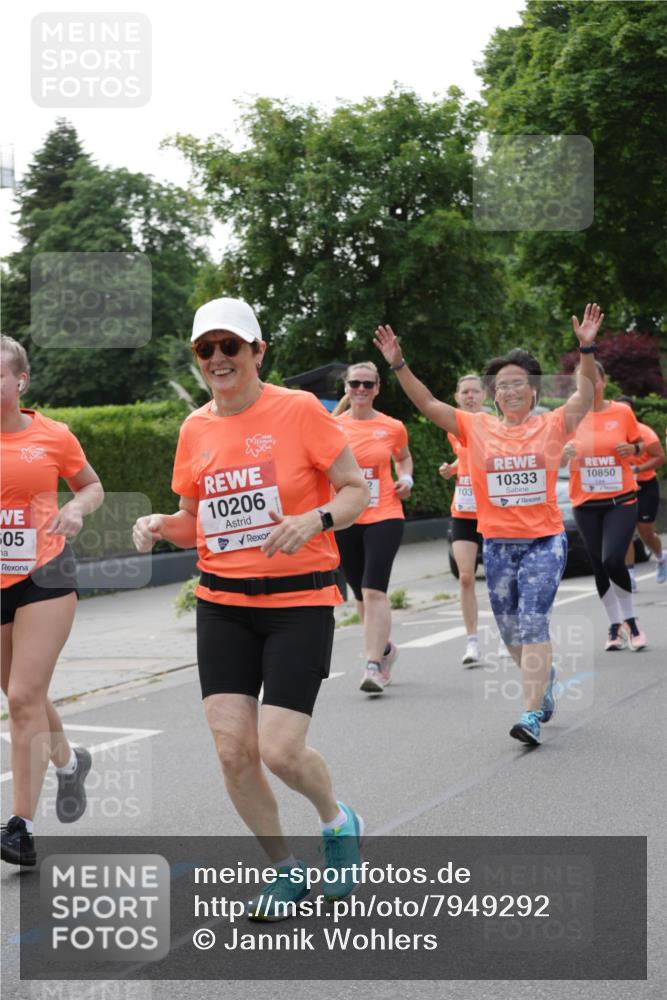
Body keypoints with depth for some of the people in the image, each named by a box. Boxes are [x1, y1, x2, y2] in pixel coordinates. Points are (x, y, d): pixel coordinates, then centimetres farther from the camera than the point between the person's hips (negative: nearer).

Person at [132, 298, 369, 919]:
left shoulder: (299, 410, -8)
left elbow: (357, 490, -4)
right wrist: (160, 525, -5)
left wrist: (315, 519, -23)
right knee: (232, 749, -3)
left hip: (299, 599, -4)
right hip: (223, 604, 4)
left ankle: (336, 820, 23)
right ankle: (284, 869, 20)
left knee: (279, 750, -11)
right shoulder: (195, 429, 6)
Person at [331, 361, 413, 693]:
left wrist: (406, 478, 3)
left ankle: (373, 666, -19)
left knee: (374, 590, -17)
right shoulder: (333, 426, 2)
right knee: (361, 593, 13)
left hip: (383, 517, -2)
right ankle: (385, 648, 37)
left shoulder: (393, 427, 2)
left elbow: (404, 457, 22)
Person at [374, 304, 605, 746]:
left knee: (533, 623, -14)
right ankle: (544, 676, 41)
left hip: (545, 540, -3)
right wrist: (399, 365, -11)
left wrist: (587, 348, -24)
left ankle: (532, 715, -14)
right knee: (511, 632, 11)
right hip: (498, 543, 3)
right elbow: (428, 403, -1)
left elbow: (586, 394, -10)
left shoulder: (551, 426, 0)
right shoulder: (478, 428, 3)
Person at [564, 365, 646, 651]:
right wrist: (565, 453, -19)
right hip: (585, 503, 2)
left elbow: (637, 444, 11)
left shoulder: (622, 412, -2)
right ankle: (615, 626, 21)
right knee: (599, 567, 6)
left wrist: (632, 449, -12)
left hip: (621, 500, -2)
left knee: (613, 560, -18)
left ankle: (630, 620, 3)